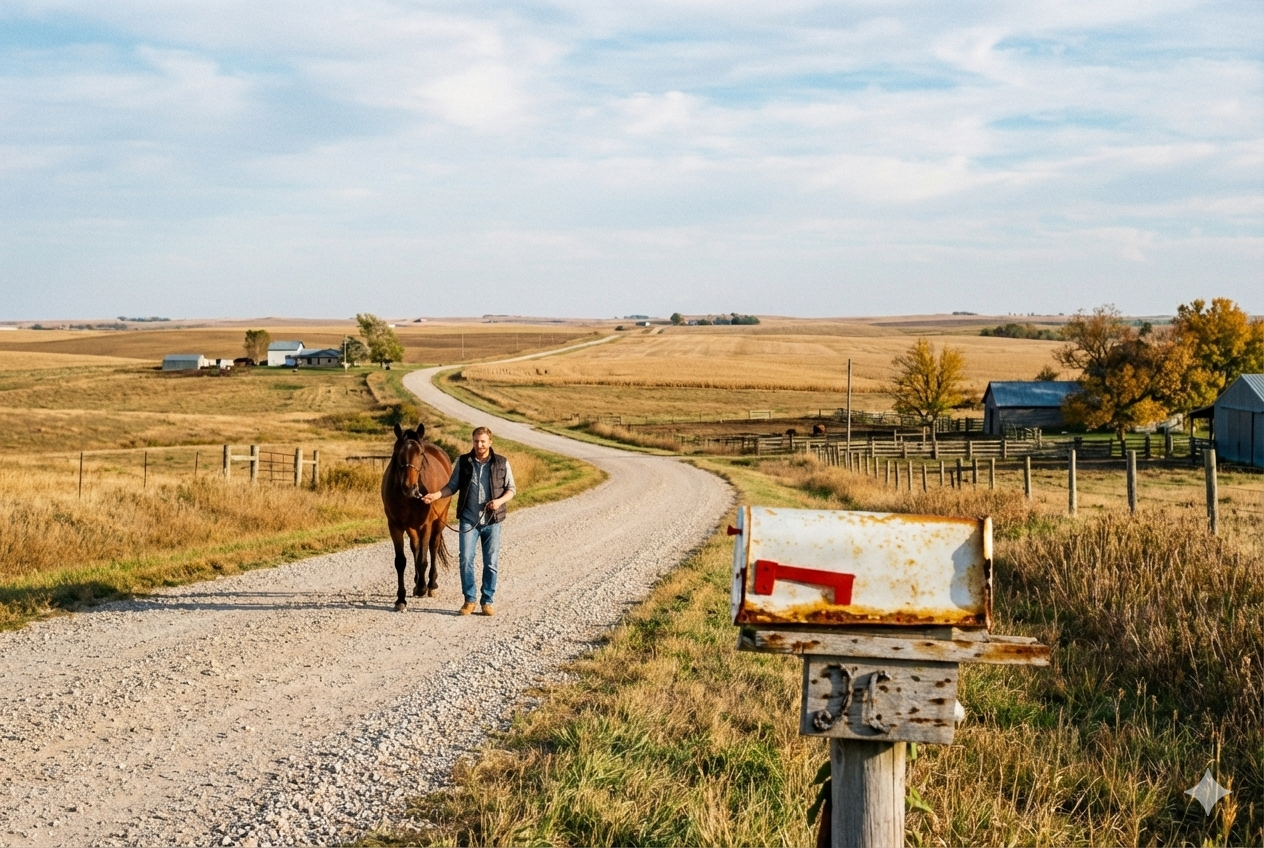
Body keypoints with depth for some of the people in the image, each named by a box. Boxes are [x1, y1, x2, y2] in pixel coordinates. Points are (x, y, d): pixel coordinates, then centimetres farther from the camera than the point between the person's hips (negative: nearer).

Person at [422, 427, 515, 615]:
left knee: (491, 563, 4)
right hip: (469, 520, 0)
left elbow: (511, 489, 3)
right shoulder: (463, 462, 2)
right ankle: (469, 600, 7)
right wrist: (436, 495, -10)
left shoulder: (502, 463, -1)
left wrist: (500, 501, -16)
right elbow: (453, 486, 6)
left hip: (492, 521, 0)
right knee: (466, 560, -5)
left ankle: (487, 601, 15)